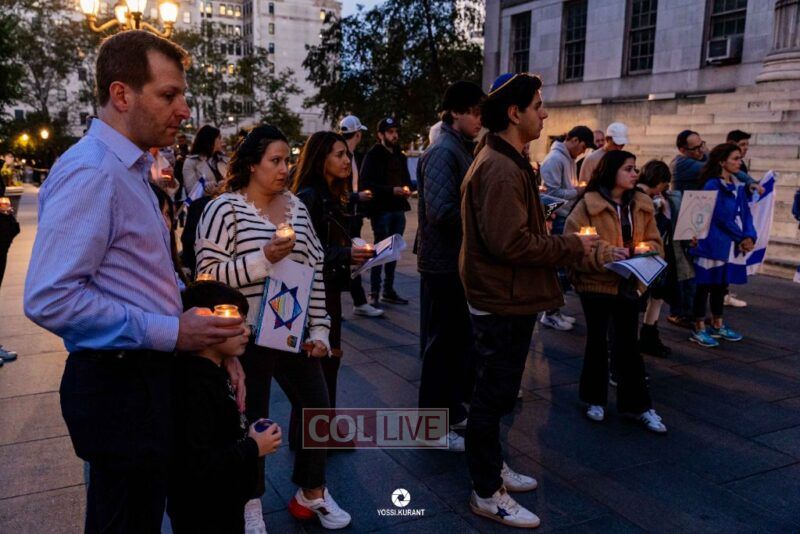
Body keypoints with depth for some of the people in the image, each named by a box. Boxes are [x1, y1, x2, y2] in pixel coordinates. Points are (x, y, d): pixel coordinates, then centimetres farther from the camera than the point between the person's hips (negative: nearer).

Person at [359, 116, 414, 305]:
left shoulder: (400, 156, 16)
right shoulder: (373, 155, -5)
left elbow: (406, 179, 24)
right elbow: (366, 183, -14)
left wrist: (407, 189, 0)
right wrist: (391, 190, -20)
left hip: (398, 209, 7)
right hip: (381, 210, -7)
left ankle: (388, 290, 20)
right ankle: (374, 293, 3)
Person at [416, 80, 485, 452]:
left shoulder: (462, 149, 13)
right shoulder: (443, 152, -17)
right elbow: (442, 211, -26)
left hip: (460, 261, 9)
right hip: (445, 262, -9)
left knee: (459, 339, 18)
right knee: (443, 342, 1)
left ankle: (452, 409, 33)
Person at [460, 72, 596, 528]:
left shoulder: (508, 162, 14)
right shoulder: (501, 169, -21)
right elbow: (510, 242, -28)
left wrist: (564, 245, 9)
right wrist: (573, 247, -16)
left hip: (508, 299, 11)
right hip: (503, 303, -11)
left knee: (497, 393, 21)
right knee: (495, 396, 2)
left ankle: (493, 467, 38)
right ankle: (488, 494, 17)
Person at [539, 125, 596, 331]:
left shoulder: (569, 159, 15)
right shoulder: (554, 159, -15)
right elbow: (552, 193, -20)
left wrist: (580, 190, 2)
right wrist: (577, 191, -16)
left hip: (568, 219, 10)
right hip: (558, 220, -10)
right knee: (559, 267, -3)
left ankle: (555, 309, 23)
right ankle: (549, 313, 7)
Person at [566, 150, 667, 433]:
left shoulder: (642, 205, 5)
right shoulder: (588, 204, -11)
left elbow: (655, 242, 10)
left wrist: (647, 250, -12)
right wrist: (604, 253, -27)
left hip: (628, 283, 4)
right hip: (596, 283, -4)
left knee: (628, 344, 9)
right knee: (597, 341, 11)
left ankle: (637, 404, 19)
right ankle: (594, 399, 28)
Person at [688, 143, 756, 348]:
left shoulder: (739, 187, 10)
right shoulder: (712, 185, -13)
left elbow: (745, 213, 8)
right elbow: (722, 217, -16)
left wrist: (749, 236, -8)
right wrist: (741, 238, -9)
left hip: (732, 244, 7)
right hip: (714, 244, -7)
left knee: (721, 284, 15)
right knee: (705, 285, 0)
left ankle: (717, 325, 26)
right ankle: (699, 329, 6)